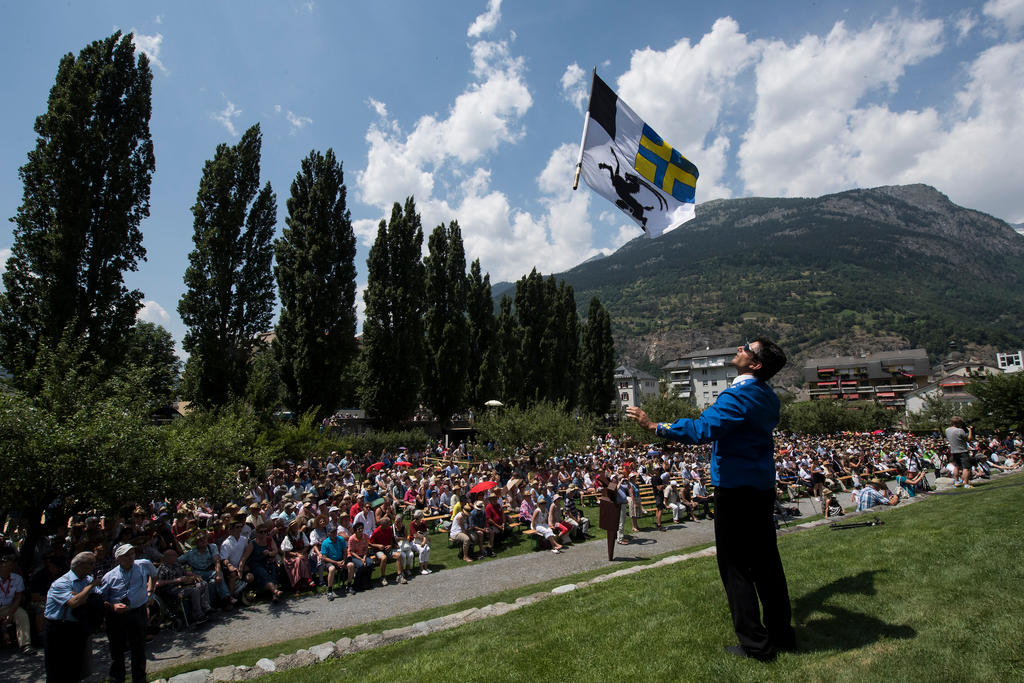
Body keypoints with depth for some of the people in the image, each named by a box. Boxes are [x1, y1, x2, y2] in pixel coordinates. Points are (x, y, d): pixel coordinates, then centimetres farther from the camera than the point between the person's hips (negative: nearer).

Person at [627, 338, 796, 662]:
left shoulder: (737, 397, -20)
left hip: (736, 488, -9)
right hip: (763, 486, 9)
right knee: (766, 560, 17)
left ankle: (755, 644, 9)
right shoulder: (768, 397, 9)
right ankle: (781, 632, 29)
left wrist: (654, 425, -28)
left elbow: (701, 430, -32)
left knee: (736, 565, 1)